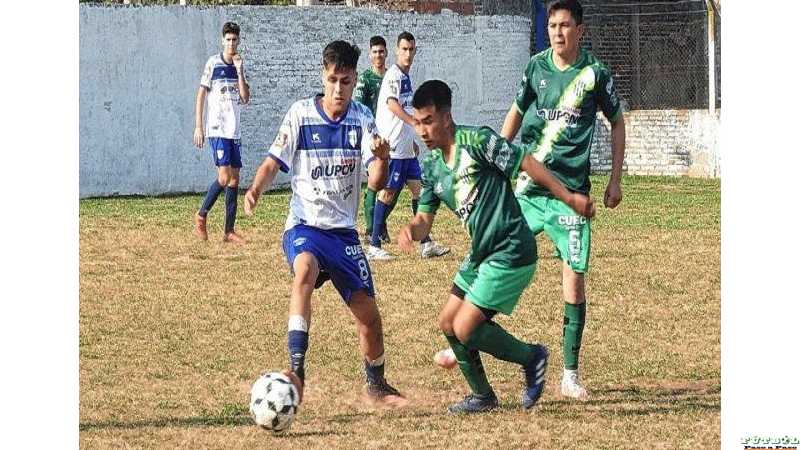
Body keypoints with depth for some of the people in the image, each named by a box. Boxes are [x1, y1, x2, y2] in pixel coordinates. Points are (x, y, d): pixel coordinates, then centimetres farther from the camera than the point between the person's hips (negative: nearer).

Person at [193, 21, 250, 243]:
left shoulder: (239, 65, 11)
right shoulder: (213, 63, -4)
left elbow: (245, 98, 3)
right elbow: (201, 95, -3)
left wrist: (239, 71, -6)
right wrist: (198, 127, -7)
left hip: (234, 130, 6)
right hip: (217, 129, -6)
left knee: (234, 179, 3)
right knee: (224, 176, -15)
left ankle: (229, 230, 7)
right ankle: (201, 216, 3)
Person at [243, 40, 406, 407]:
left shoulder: (361, 119, -2)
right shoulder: (301, 114, -6)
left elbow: (377, 180, -11)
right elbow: (274, 162, -1)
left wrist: (382, 159, -34)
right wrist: (255, 189, -21)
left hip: (343, 229, 3)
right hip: (304, 226, -3)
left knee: (368, 312, 3)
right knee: (306, 269, -35)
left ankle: (376, 385, 30)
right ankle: (296, 370, -42)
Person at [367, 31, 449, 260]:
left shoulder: (406, 76, 17)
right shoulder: (393, 75, -12)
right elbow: (392, 104, -27)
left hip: (405, 147, 9)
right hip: (392, 146, -9)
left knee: (418, 188, 8)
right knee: (388, 192, -6)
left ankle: (426, 244, 10)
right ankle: (373, 246, -2)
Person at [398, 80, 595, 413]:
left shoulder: (478, 141, -17)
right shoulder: (431, 164, 8)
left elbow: (526, 163, -12)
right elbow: (425, 217, 9)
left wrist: (568, 198, -9)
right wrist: (411, 230, -14)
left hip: (511, 254, -9)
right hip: (481, 254, 9)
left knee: (465, 329, -10)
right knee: (448, 323, 11)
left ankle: (531, 357, 11)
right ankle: (483, 396, 26)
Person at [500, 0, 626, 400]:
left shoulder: (595, 73, -4)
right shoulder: (536, 66, 3)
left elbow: (617, 123, 9)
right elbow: (517, 112, 19)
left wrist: (615, 180, 5)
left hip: (570, 190, -2)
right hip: (524, 186, 3)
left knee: (574, 278, -6)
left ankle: (570, 374, 2)